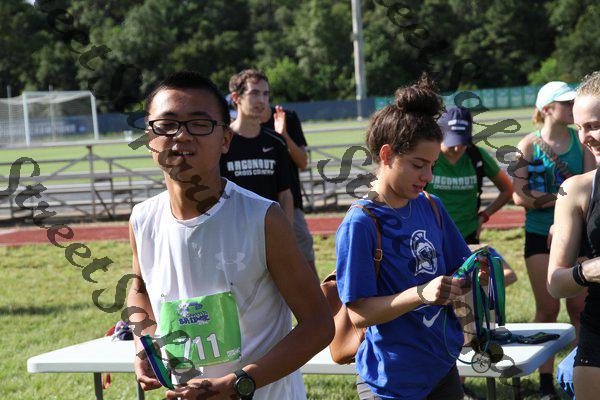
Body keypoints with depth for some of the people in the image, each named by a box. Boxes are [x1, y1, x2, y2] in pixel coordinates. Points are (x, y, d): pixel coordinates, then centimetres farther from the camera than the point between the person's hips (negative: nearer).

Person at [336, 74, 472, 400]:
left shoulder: (431, 208, 5)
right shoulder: (360, 224, -16)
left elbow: (455, 271, 14)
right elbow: (359, 314, -19)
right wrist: (421, 294, -30)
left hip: (442, 368, 6)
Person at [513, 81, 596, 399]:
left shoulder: (580, 140, 3)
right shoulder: (529, 145, -5)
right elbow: (519, 196, -10)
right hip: (540, 235, -2)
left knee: (579, 307, 5)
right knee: (547, 308, 2)